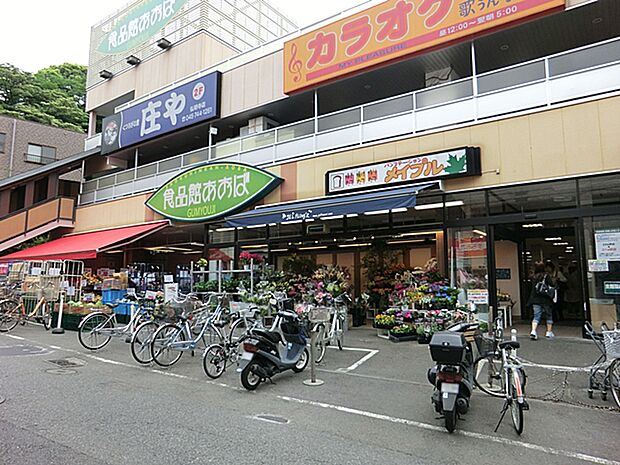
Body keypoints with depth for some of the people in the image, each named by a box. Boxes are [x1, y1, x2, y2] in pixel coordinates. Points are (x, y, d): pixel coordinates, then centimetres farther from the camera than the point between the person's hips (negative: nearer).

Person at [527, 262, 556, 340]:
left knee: (536, 316, 1)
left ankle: (533, 331, -16)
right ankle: (549, 332, 19)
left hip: (535, 300, 3)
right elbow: (552, 284, -13)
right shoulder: (546, 275, -5)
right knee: (549, 316, 14)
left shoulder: (534, 277, 7)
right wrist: (554, 280, 7)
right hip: (546, 299, -3)